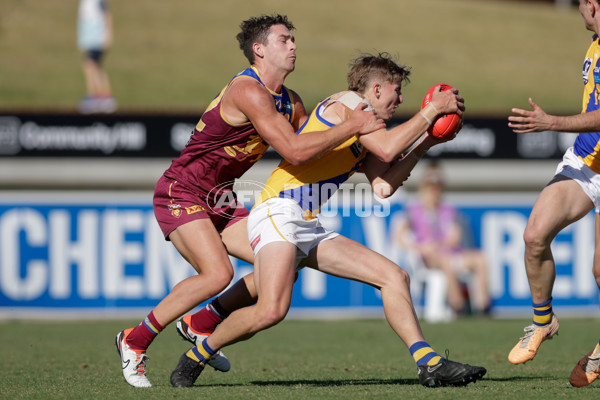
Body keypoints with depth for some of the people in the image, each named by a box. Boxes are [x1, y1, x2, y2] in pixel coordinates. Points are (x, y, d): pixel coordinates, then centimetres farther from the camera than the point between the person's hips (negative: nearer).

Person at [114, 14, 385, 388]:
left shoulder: (290, 101, 8)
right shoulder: (248, 91, -23)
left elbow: (319, 146, 18)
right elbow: (294, 151, -31)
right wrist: (352, 127, -26)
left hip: (220, 200, 9)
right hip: (181, 193, -9)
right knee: (218, 273, -27)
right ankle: (135, 340, -10)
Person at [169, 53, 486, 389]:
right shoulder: (347, 102, -3)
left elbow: (383, 187, 12)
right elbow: (386, 150, -17)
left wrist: (423, 145, 15)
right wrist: (431, 111, -9)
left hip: (311, 229, 10)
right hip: (278, 213, -10)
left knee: (394, 276, 1)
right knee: (271, 311, -26)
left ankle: (430, 365, -3)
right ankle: (195, 358, -5)